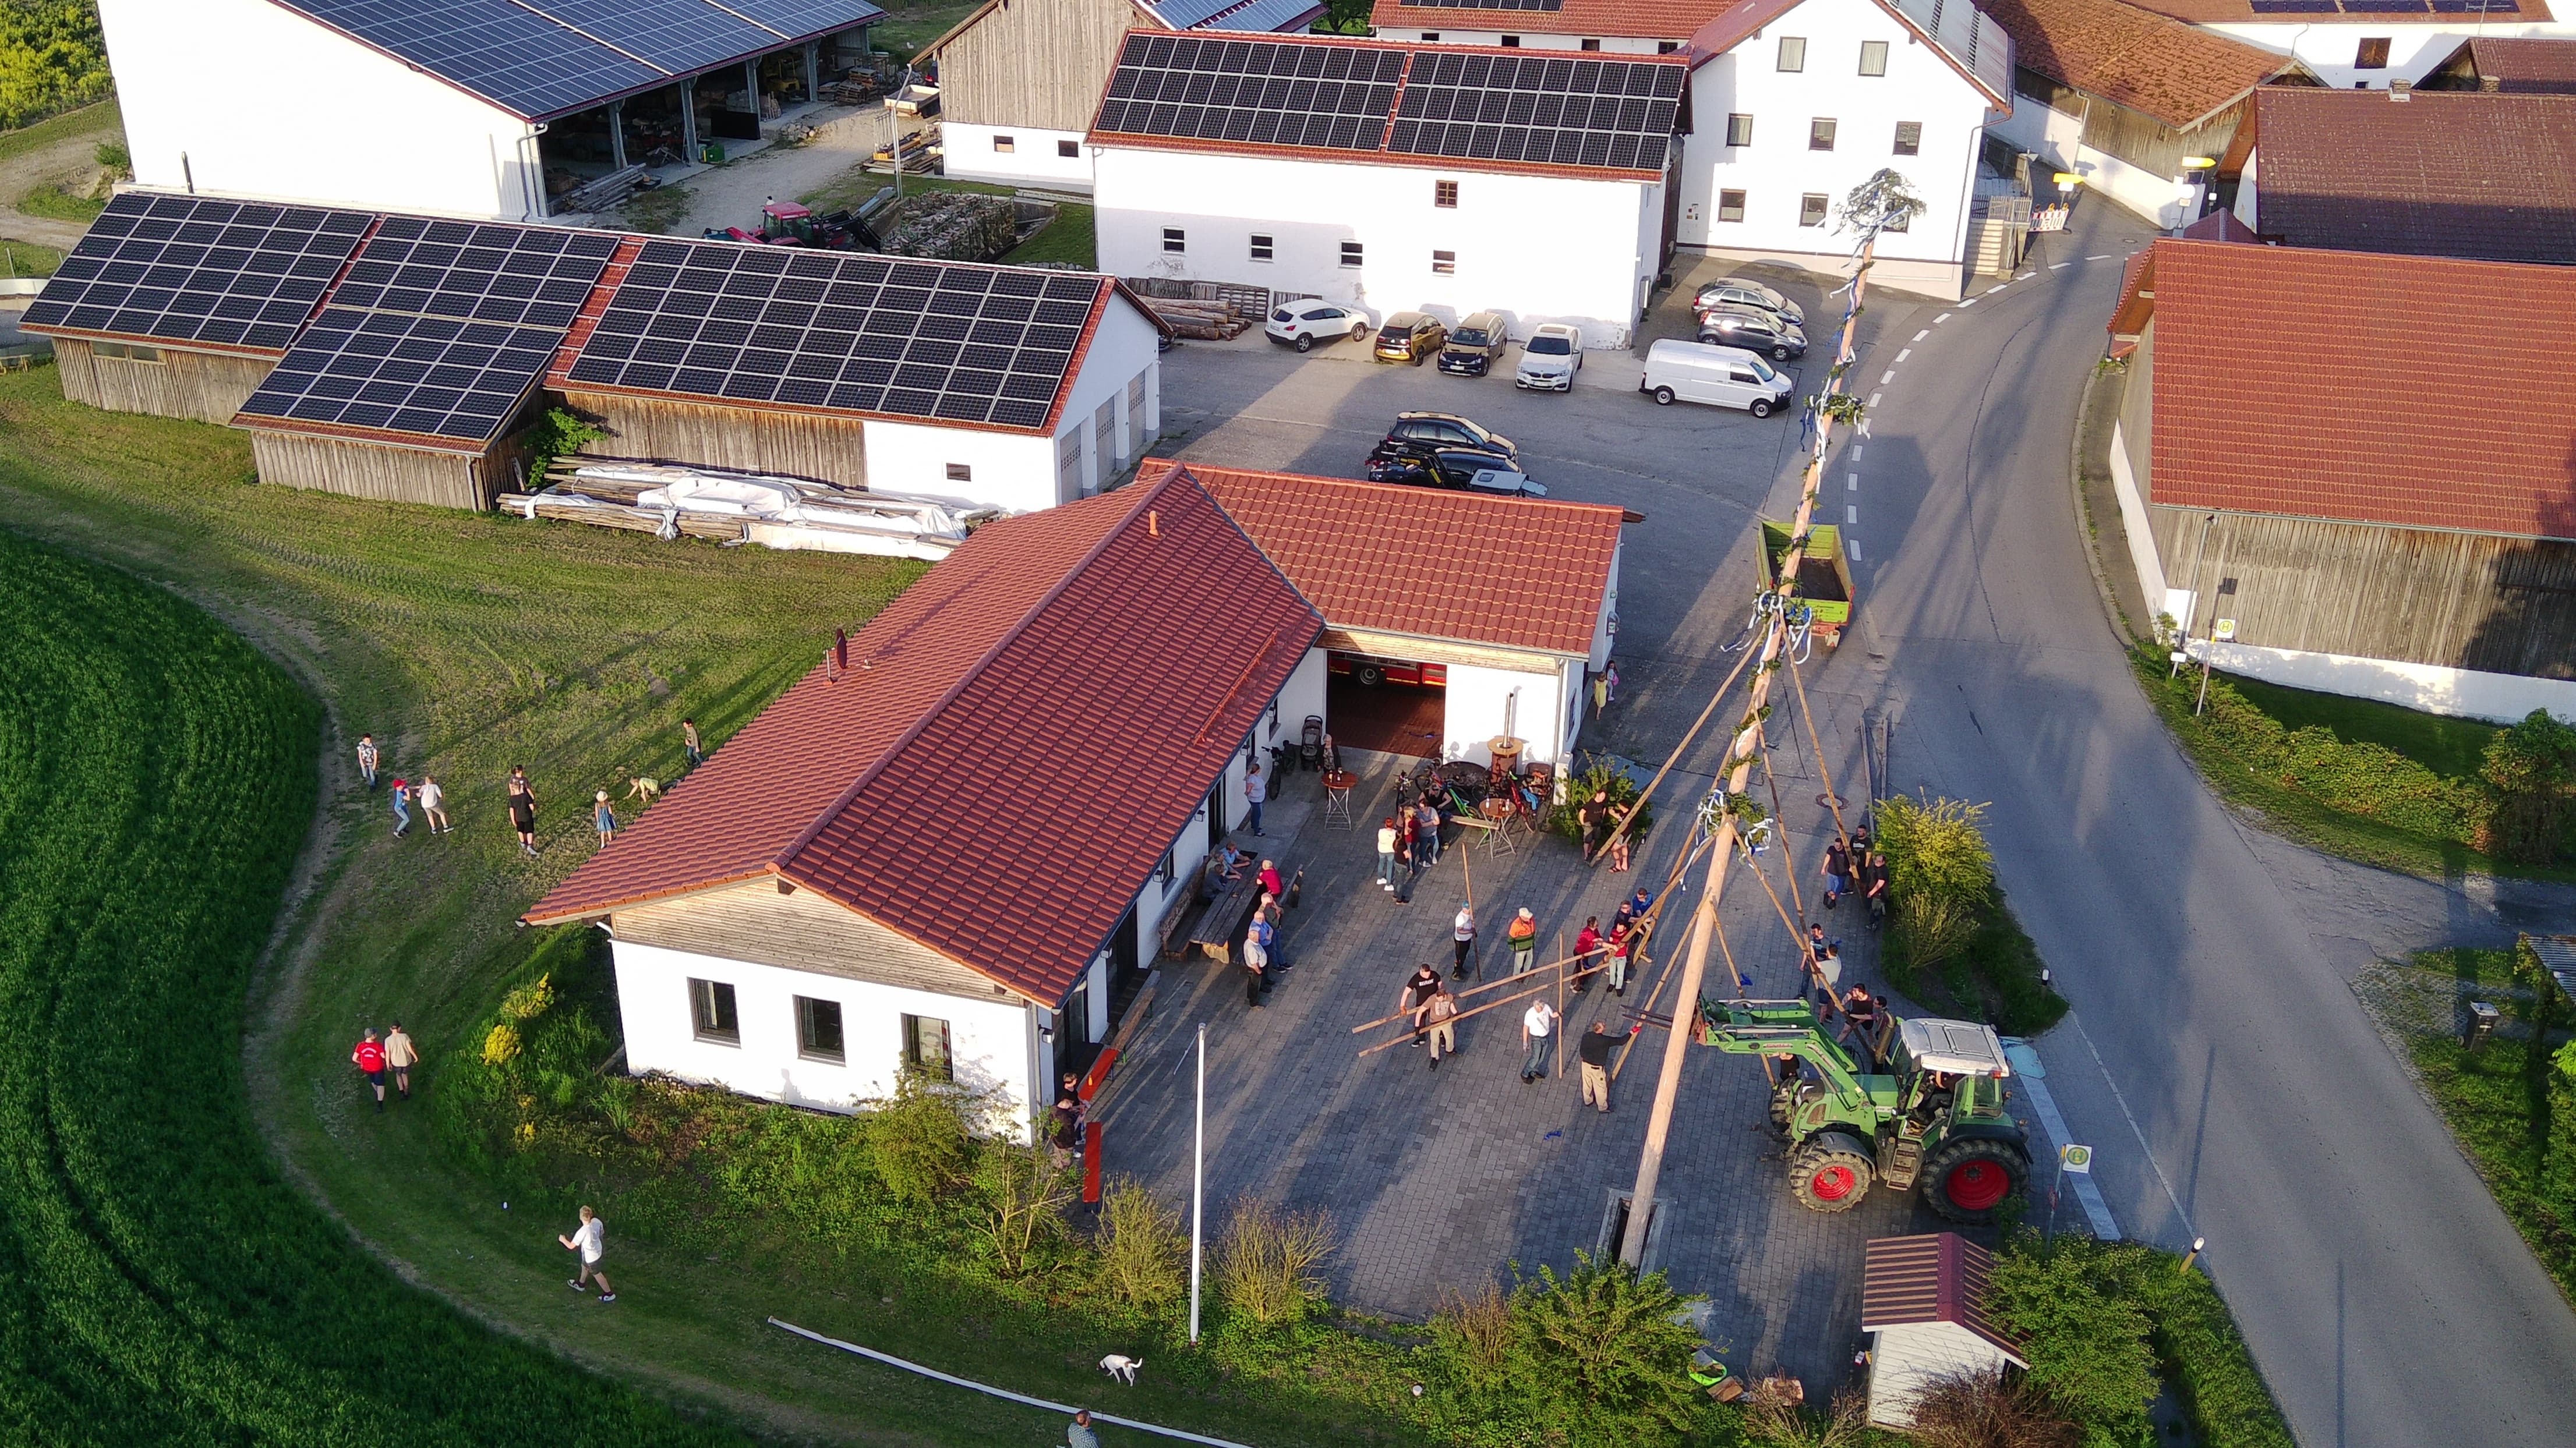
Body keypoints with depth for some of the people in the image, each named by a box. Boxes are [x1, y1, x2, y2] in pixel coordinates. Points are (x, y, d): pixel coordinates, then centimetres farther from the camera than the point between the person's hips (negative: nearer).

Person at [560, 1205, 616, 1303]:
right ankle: (580, 1285, 58)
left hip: (590, 1256, -7)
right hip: (598, 1249, 7)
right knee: (585, 1266, 32)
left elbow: (571, 1246, -24)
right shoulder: (596, 1221, -21)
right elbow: (602, 1232, 0)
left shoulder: (582, 1232, -39)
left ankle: (609, 1294, 30)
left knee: (596, 1274, 16)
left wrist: (563, 1240, -5)